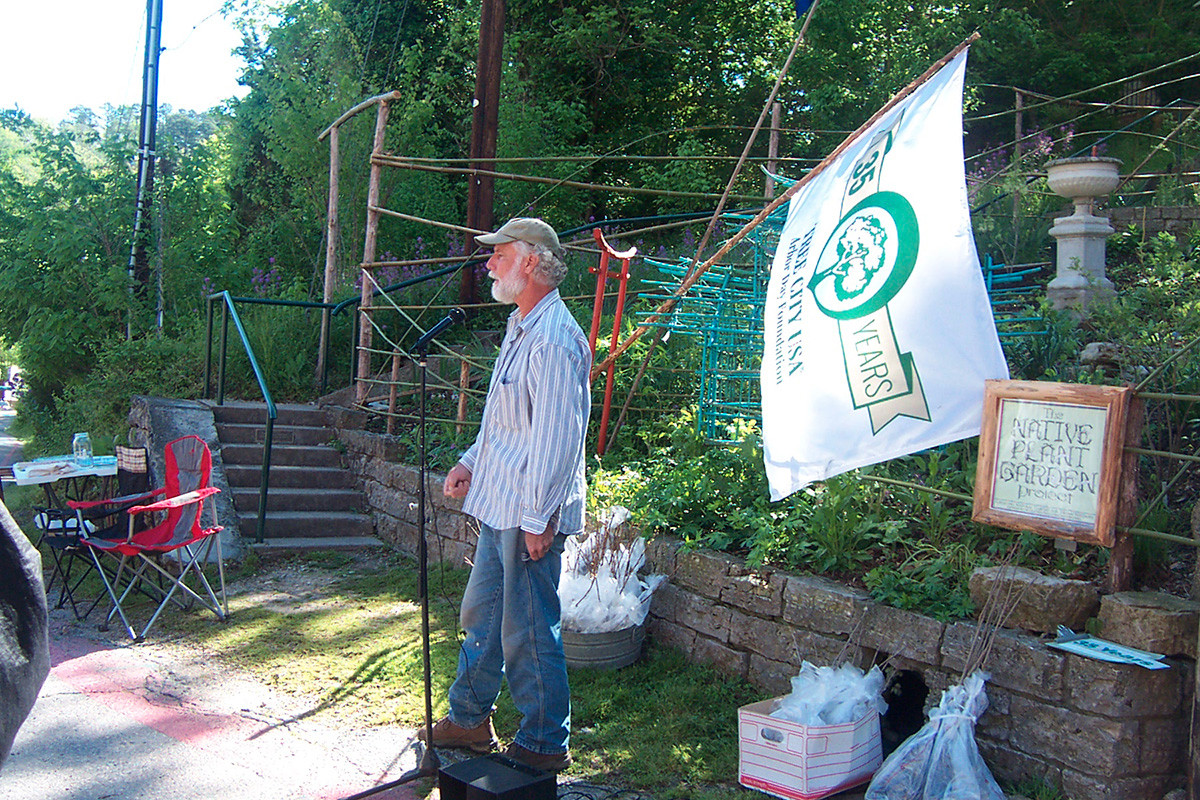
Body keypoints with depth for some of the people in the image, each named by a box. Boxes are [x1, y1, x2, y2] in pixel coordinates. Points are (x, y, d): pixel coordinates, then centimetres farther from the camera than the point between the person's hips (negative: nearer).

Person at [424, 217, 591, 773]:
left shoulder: (553, 339, -19)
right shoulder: (521, 328, 15)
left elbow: (557, 438, -23)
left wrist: (539, 518, -23)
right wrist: (471, 462, 20)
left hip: (528, 516, -10)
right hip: (500, 506, 10)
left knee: (527, 632, 0)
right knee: (482, 615, 20)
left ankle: (545, 745, 14)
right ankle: (468, 721, 34)